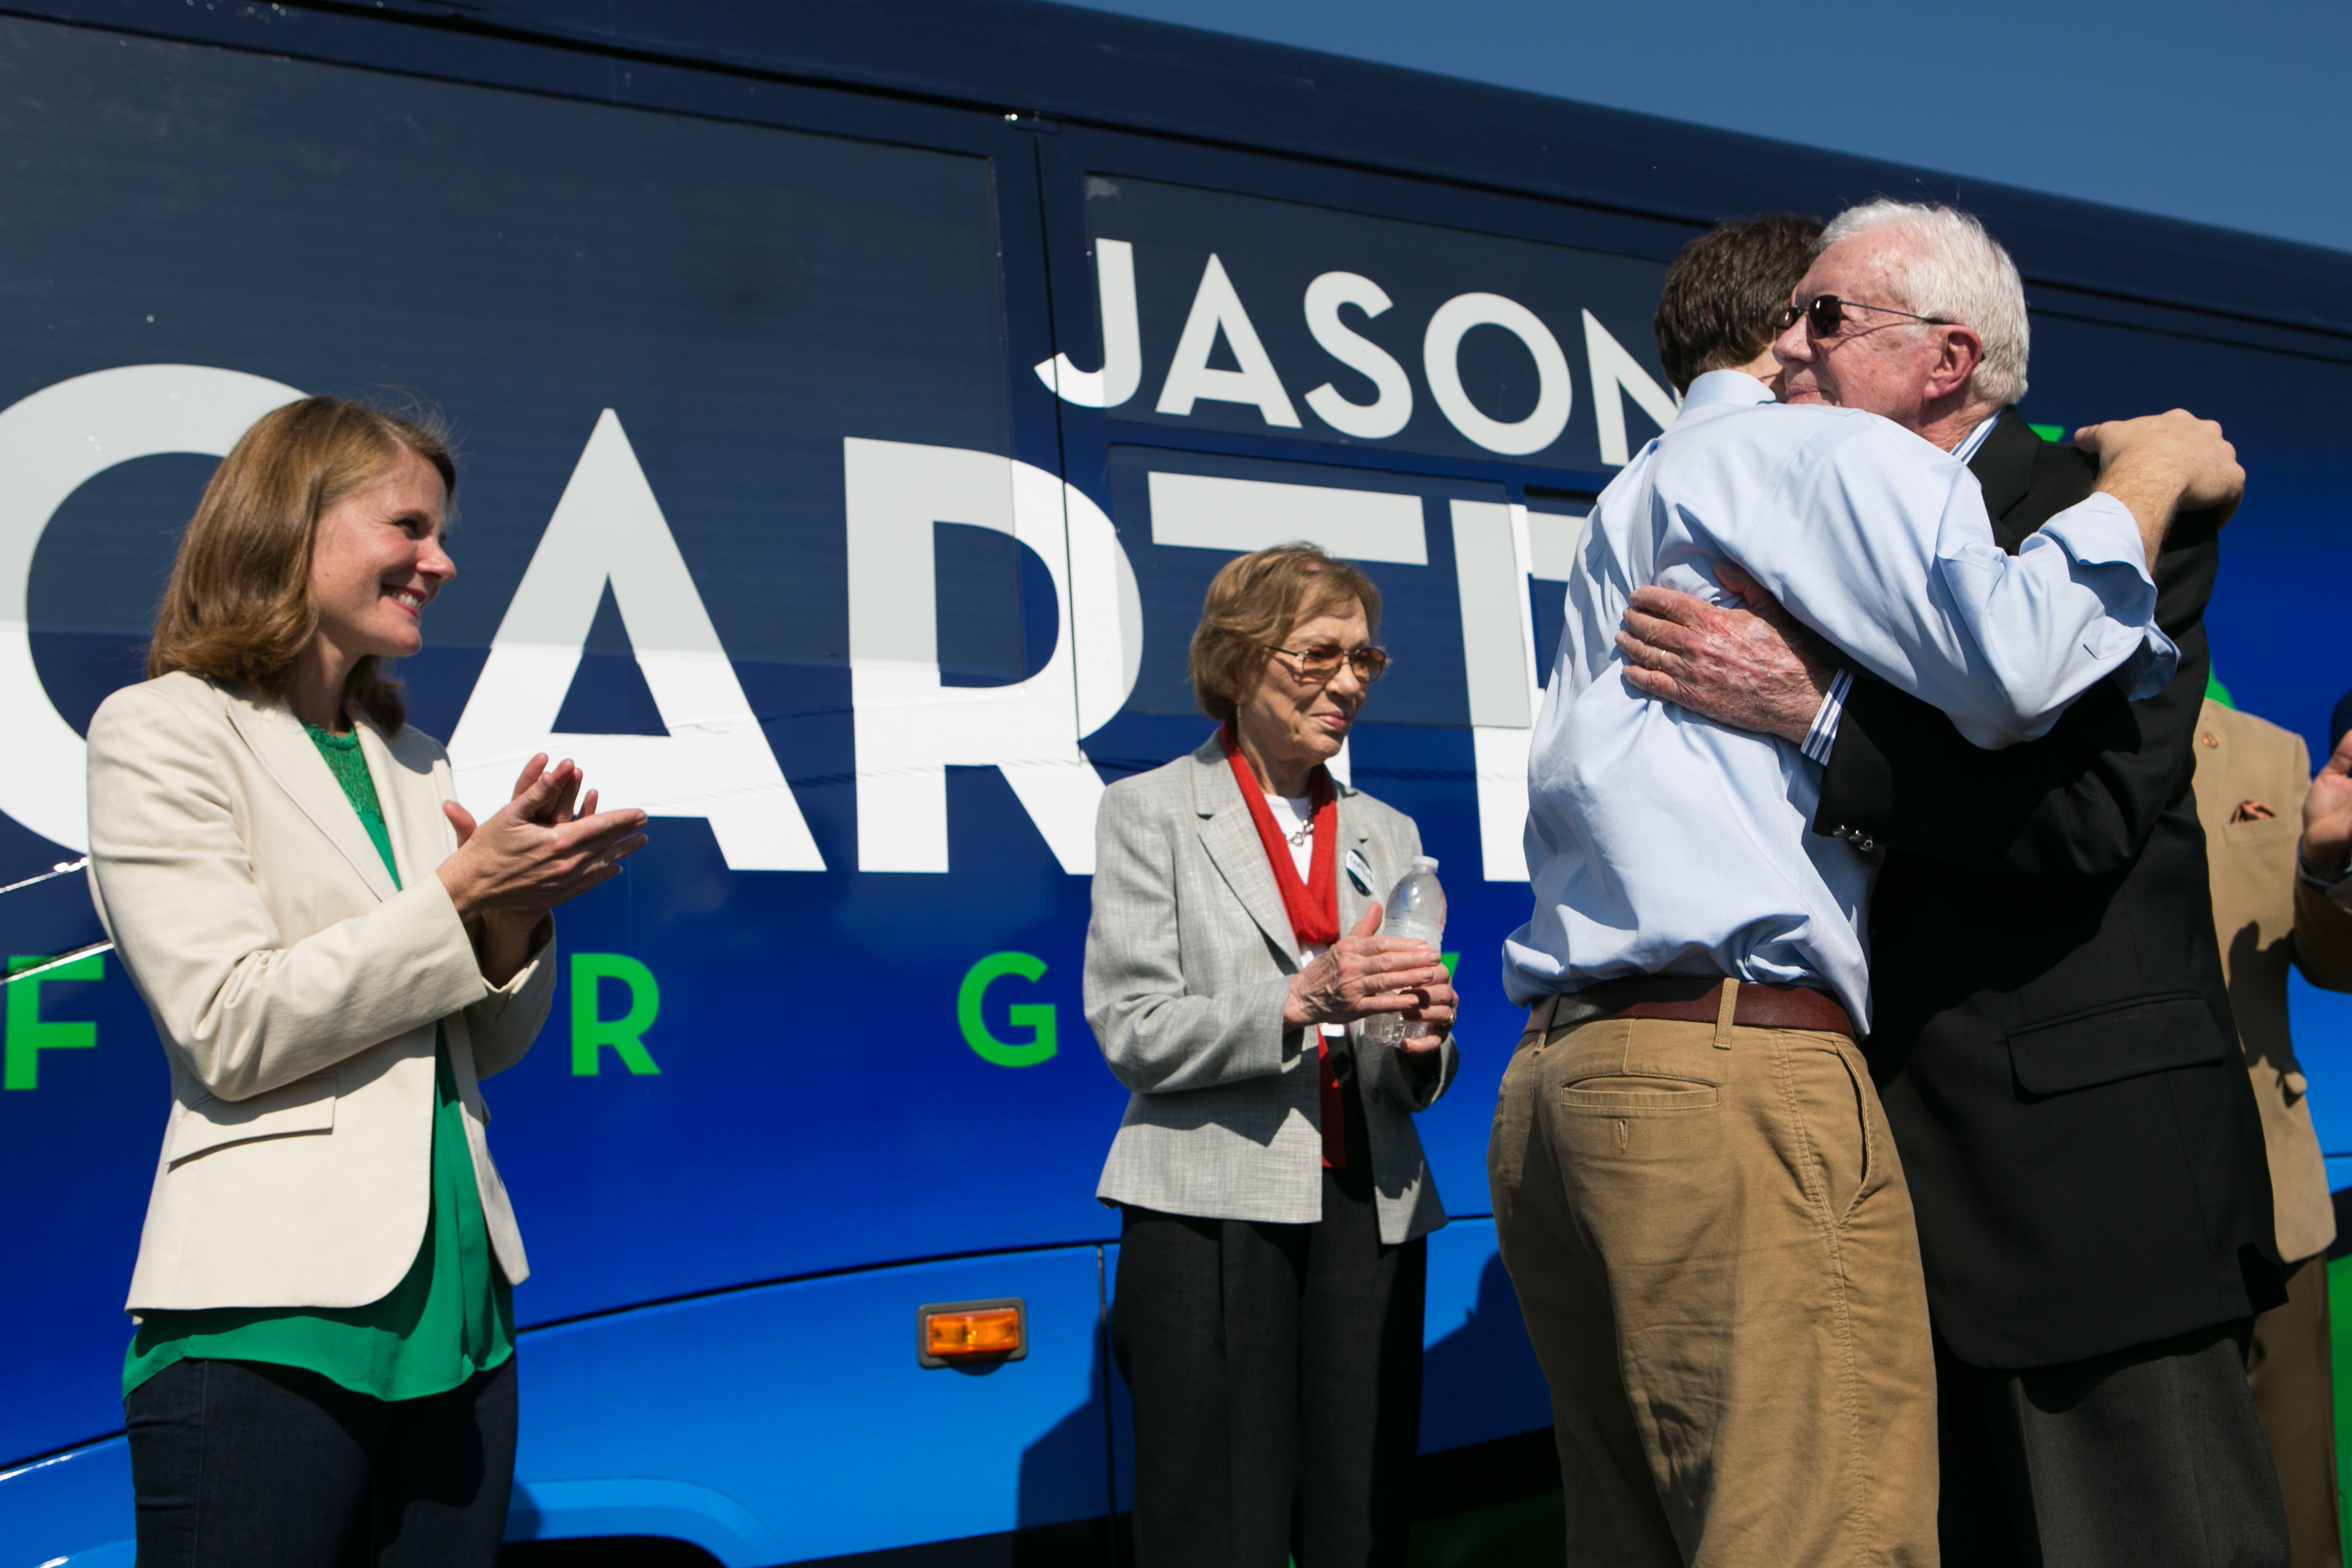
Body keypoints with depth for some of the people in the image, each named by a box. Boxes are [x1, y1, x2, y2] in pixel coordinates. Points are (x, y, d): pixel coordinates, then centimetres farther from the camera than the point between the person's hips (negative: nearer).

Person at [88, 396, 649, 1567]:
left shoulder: (414, 764, 14)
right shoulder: (164, 731, -3)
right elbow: (232, 1031, -13)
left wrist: (520, 911, -3)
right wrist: (461, 891, -13)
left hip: (459, 1297, 6)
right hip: (272, 1312, -6)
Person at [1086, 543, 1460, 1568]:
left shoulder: (1386, 834, 18)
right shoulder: (1152, 810, 5)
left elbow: (1415, 1084, 18)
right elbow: (1131, 1031, -6)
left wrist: (1423, 1040, -7)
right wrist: (1303, 1000, -19)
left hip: (1370, 1210, 4)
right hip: (1212, 1209, -4)